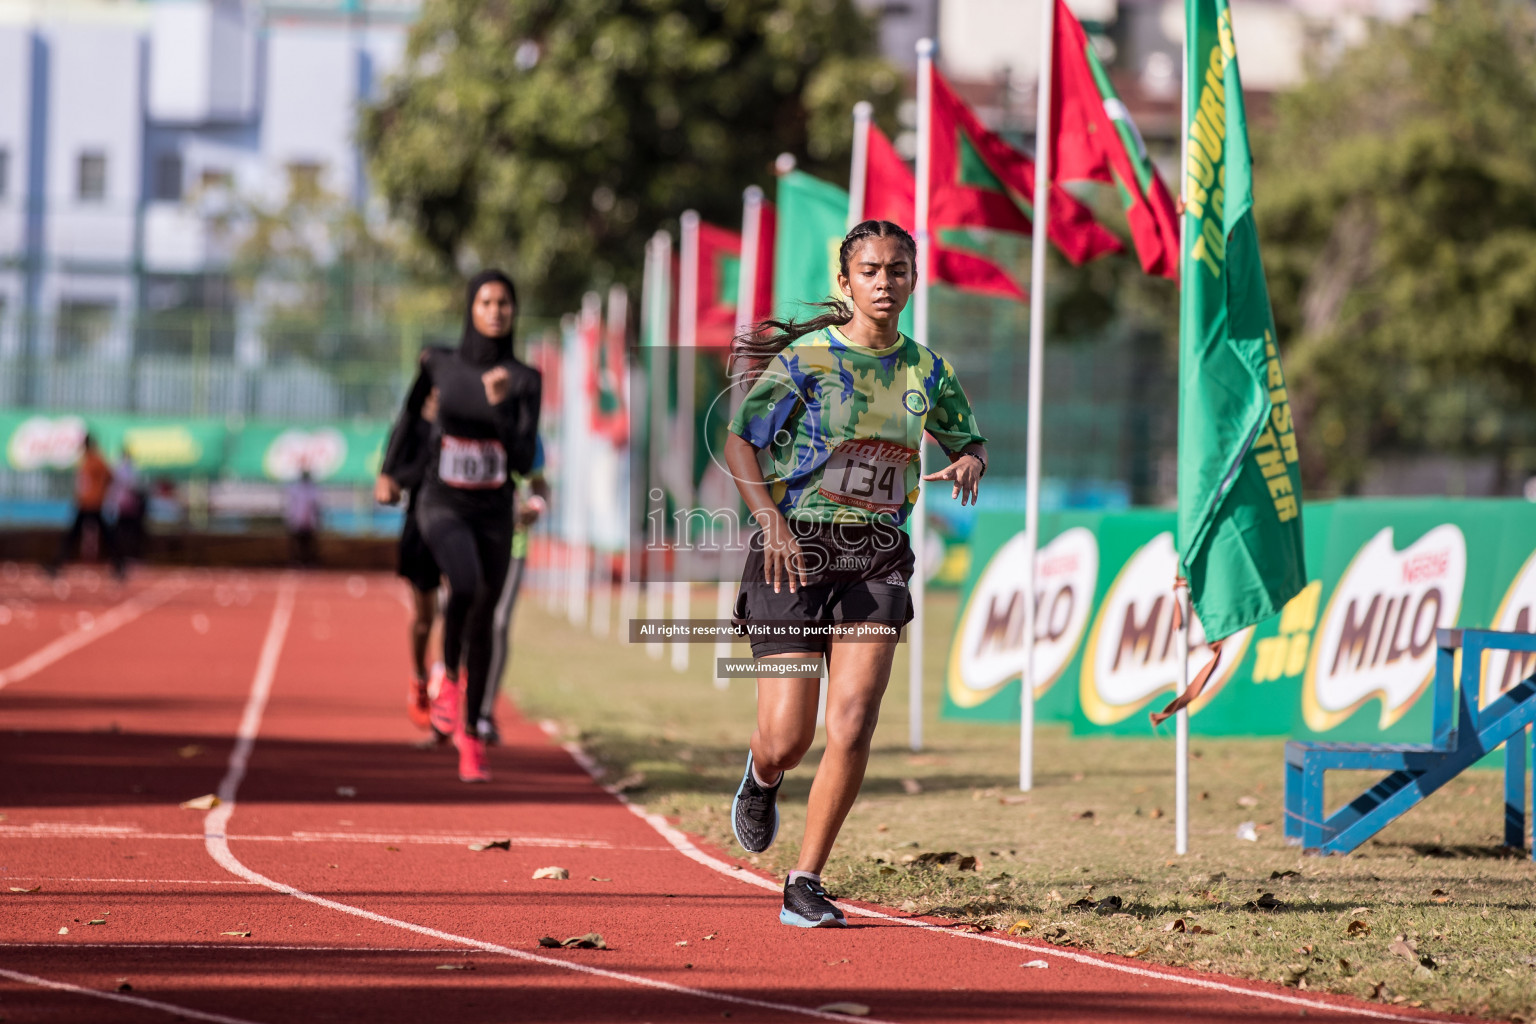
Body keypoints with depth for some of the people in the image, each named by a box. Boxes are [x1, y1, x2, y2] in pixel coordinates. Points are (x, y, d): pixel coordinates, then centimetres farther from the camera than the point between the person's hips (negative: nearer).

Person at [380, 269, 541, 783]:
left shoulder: (524, 379, -5)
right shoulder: (440, 363, -4)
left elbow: (524, 461, -13)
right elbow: (411, 411, 17)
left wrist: (499, 406, -26)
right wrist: (389, 471, 22)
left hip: (494, 511, 2)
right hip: (442, 505, -2)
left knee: (483, 619, 8)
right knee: (465, 585, -30)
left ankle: (470, 733, 25)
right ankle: (450, 678, -5)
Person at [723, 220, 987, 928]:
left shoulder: (926, 370, 10)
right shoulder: (805, 356, -3)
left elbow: (968, 440, 25)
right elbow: (739, 441, -8)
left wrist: (968, 463, 0)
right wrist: (771, 519, -23)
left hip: (878, 557, 3)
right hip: (797, 550, -3)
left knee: (852, 726, -12)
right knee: (788, 737, -5)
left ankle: (805, 884, 0)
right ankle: (761, 778, 34)